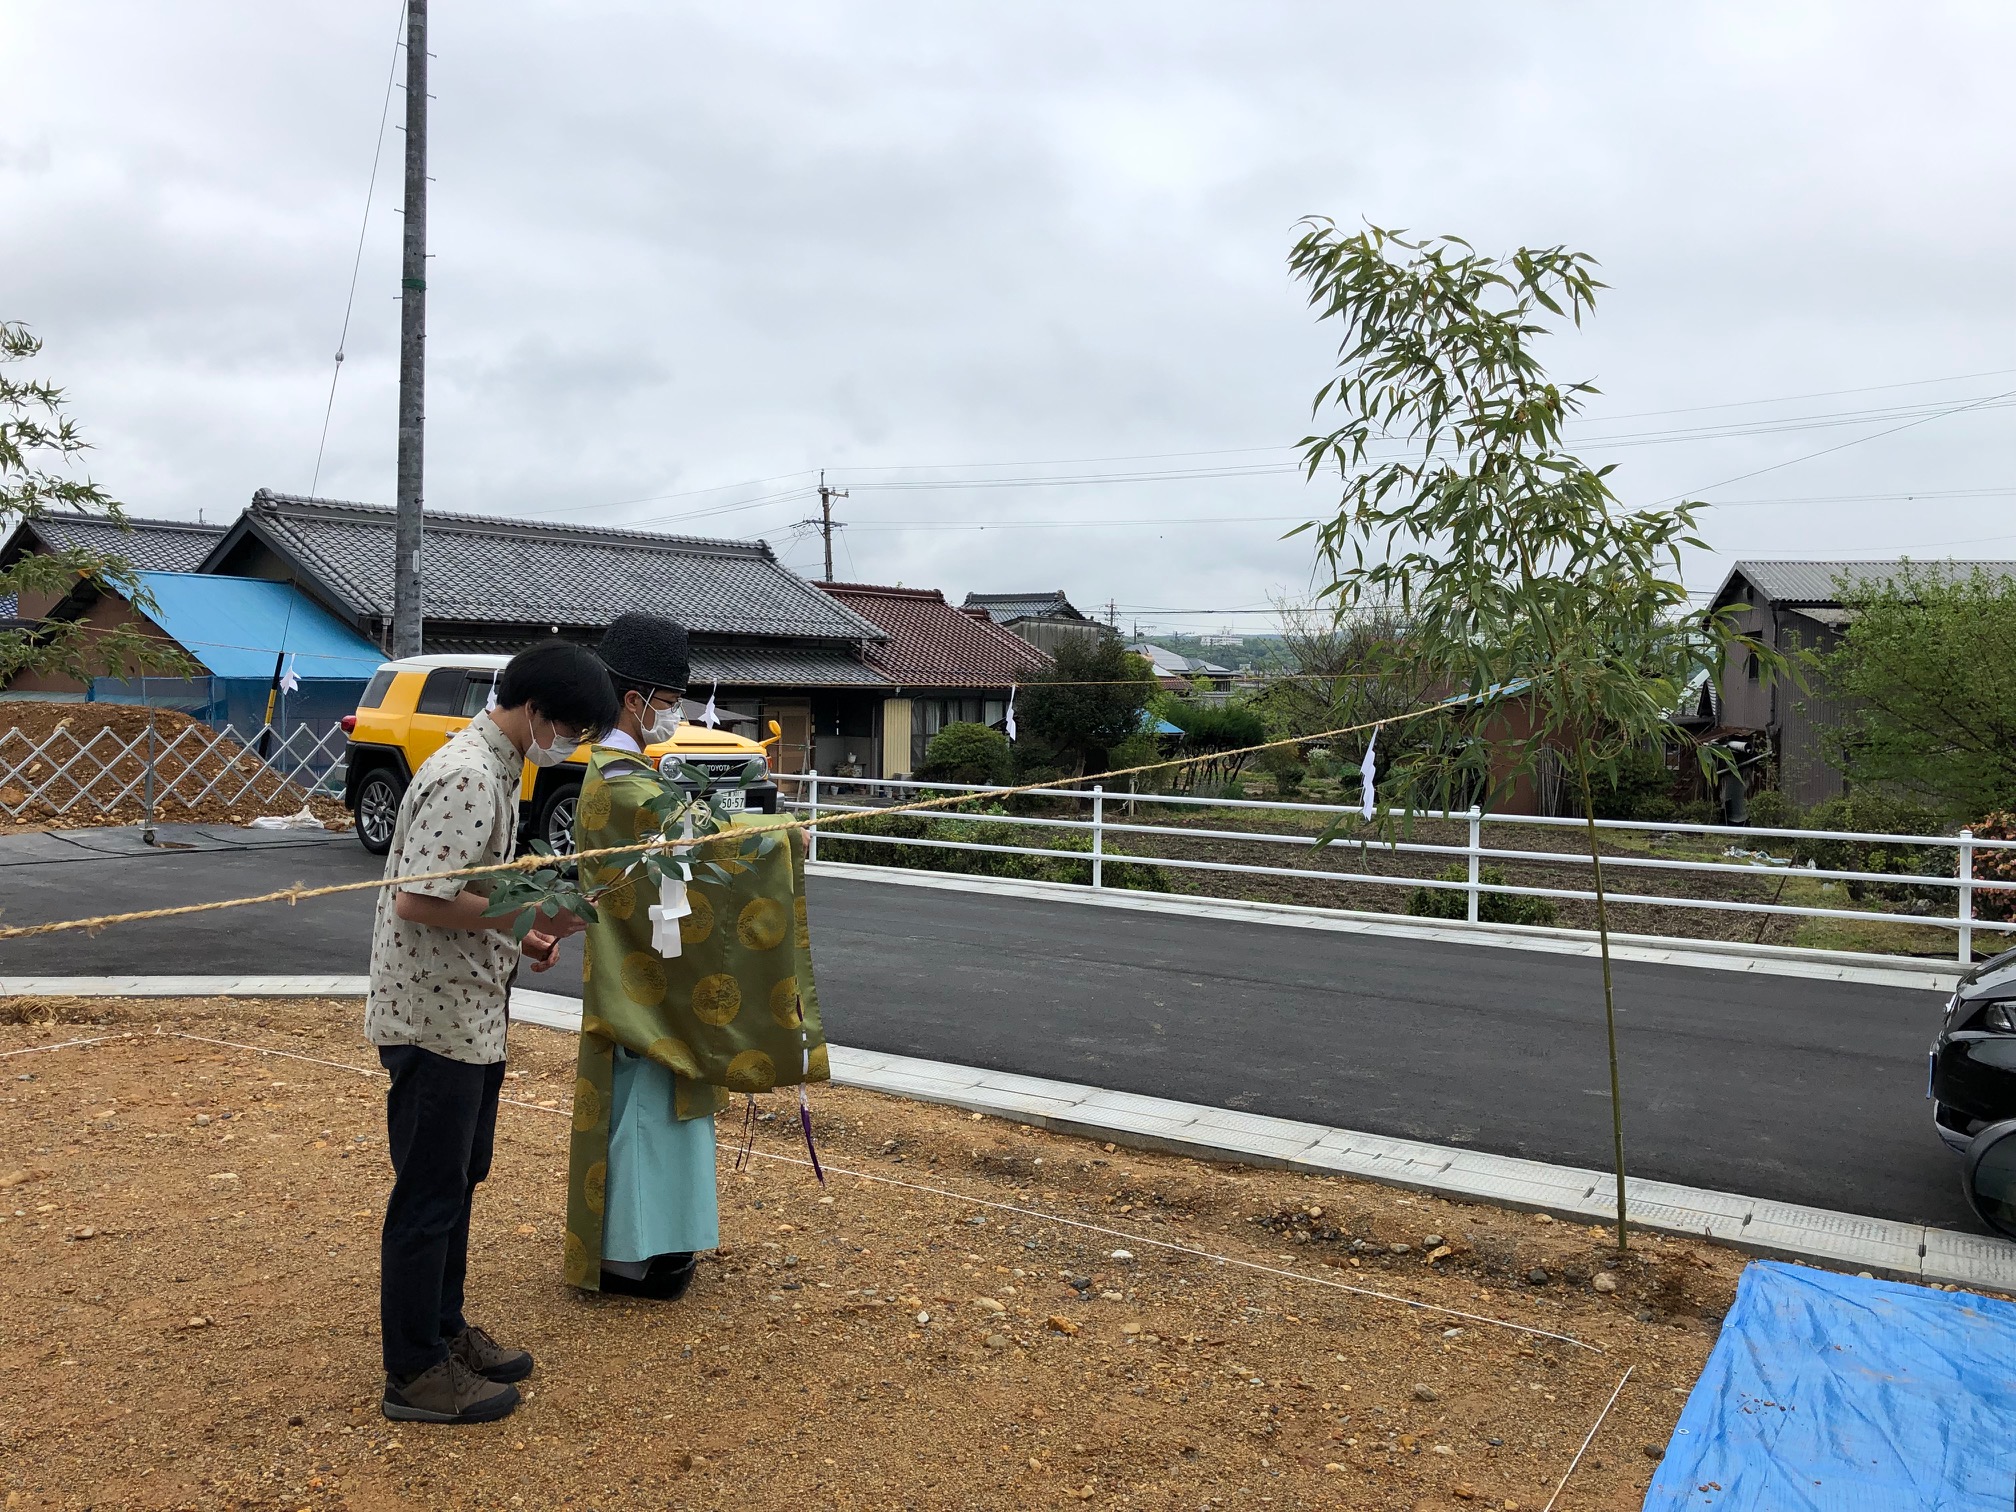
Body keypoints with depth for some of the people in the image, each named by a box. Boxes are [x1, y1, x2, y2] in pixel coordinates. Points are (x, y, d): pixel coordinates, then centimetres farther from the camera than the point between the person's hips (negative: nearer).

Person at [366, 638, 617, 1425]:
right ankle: (414, 1374, 13)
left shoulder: (497, 769, 11)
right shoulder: (466, 777, -22)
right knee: (429, 1193, 1)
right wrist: (530, 918, -22)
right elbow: (419, 899, -27)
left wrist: (518, 936, 7)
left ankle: (443, 1328, 33)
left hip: (472, 1013, 10)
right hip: (434, 1018, -10)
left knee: (459, 1177, 19)